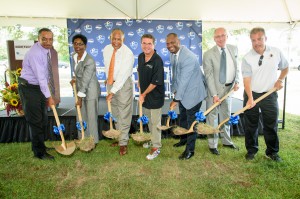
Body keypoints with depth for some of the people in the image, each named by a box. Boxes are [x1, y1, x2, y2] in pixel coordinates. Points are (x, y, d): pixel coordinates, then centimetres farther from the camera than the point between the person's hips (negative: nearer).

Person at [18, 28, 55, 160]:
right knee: (35, 121, -4)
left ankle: (40, 145, 33)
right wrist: (49, 97, -25)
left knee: (43, 119, 16)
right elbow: (41, 77, -27)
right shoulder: (35, 53, -23)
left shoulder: (46, 50, 4)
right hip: (29, 88, -9)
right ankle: (39, 152, 8)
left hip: (39, 87, 9)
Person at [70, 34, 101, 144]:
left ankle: (93, 141, 19)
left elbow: (85, 81, -24)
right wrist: (74, 78, 1)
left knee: (91, 117, 3)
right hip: (80, 89, 8)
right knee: (81, 116, 16)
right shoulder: (74, 56, 0)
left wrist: (80, 98, -21)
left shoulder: (89, 61, -25)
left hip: (90, 91, -8)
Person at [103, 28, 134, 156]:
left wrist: (112, 92, -29)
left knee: (124, 114, 0)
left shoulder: (128, 53, -22)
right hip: (110, 83, 6)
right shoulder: (106, 49, -2)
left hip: (123, 84, -6)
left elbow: (123, 75, -27)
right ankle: (119, 136, 36)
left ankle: (123, 143, 14)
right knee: (115, 114, 17)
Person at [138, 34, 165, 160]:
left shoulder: (157, 61, -23)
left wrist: (144, 94, -13)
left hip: (155, 96, -7)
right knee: (149, 119, 22)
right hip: (144, 93, 7)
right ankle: (152, 139, 43)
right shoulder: (140, 57, -2)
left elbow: (155, 82, -22)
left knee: (155, 122, 4)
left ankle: (156, 147, 18)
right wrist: (139, 82, 10)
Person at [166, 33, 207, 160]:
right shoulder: (173, 54, -1)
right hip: (182, 92, 8)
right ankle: (184, 139, 44)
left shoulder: (189, 57, -29)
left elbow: (184, 80, -30)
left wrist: (176, 99, -27)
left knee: (191, 121, 2)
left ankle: (190, 150, 15)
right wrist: (175, 90, 7)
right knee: (182, 118, 22)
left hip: (193, 92, -8)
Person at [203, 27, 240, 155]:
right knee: (212, 117, 3)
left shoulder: (234, 49, 2)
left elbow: (236, 67, 11)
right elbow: (209, 76, -16)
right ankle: (212, 145, 17)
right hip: (214, 88, -5)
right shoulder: (209, 54, -14)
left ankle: (226, 141, 36)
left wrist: (236, 82, -5)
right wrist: (214, 94, -20)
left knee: (226, 116, 18)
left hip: (229, 88, 5)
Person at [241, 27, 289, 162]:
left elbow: (285, 67, 15)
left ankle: (272, 152, 25)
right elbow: (247, 79, -17)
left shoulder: (276, 52, -2)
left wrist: (281, 79, -4)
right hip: (251, 95, -1)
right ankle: (251, 150, 25)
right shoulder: (247, 58, -10)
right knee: (251, 125, 8)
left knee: (271, 124, 8)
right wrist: (250, 98, -29)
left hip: (270, 94, 2)